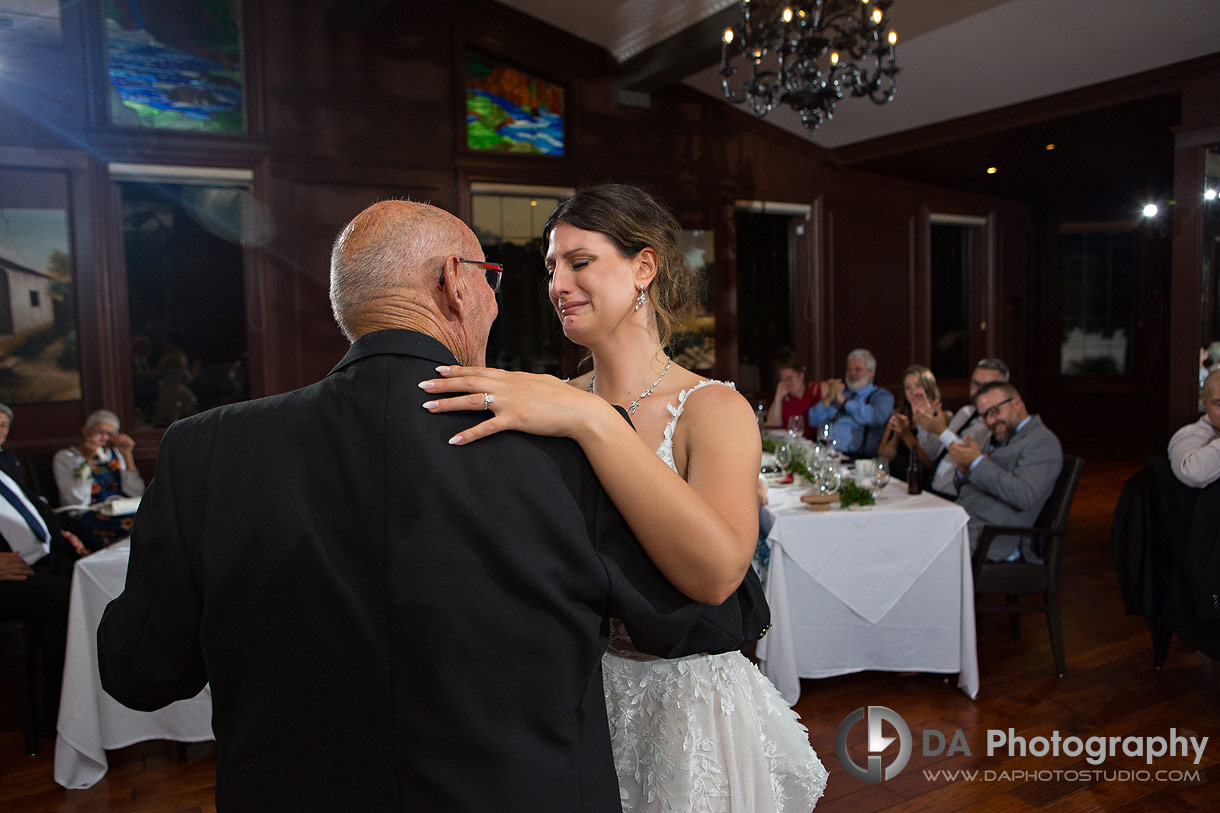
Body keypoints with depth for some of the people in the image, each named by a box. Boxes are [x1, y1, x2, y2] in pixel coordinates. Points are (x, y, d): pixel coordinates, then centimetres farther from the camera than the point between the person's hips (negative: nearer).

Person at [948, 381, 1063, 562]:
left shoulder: (1042, 441, -4)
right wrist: (964, 471, 0)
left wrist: (977, 462, -19)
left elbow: (1025, 496, -20)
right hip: (960, 520, 8)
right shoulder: (998, 440, 22)